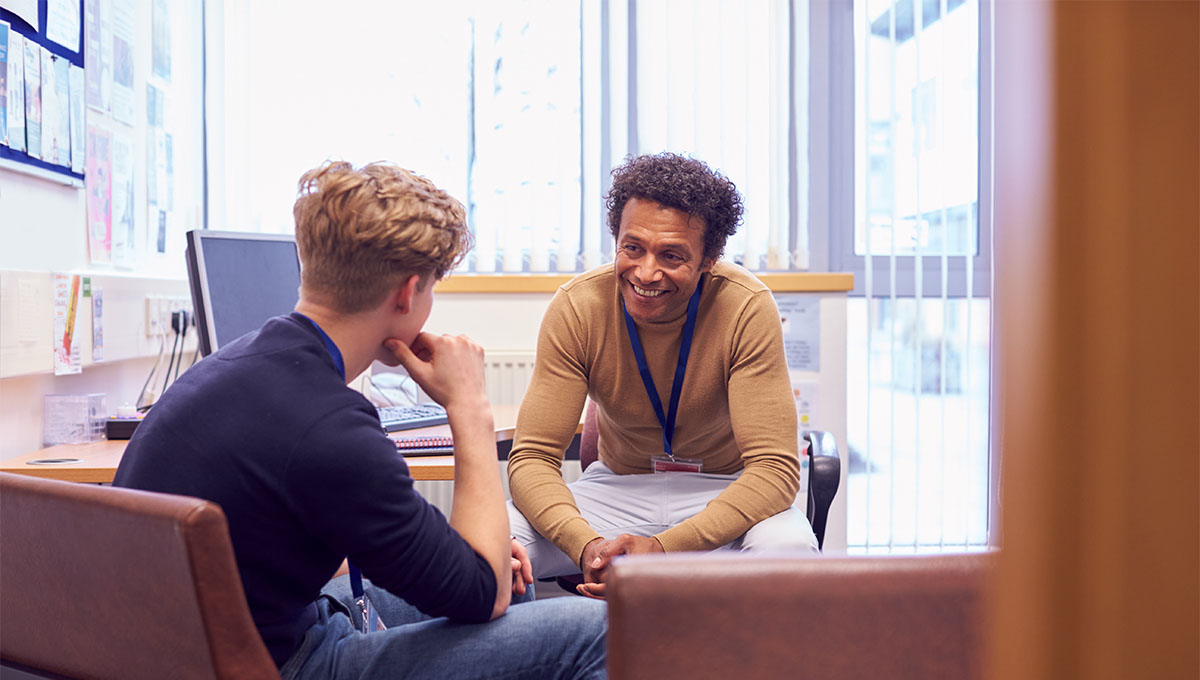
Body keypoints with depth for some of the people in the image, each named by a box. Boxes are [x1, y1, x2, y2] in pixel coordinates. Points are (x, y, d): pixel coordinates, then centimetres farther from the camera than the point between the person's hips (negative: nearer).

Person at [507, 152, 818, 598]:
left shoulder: (746, 308, -21)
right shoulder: (577, 307, -16)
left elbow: (774, 467, -24)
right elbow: (532, 457, -16)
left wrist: (663, 548, -38)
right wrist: (586, 545, -38)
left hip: (725, 491, -1)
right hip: (617, 486, 1)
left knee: (788, 548, -35)